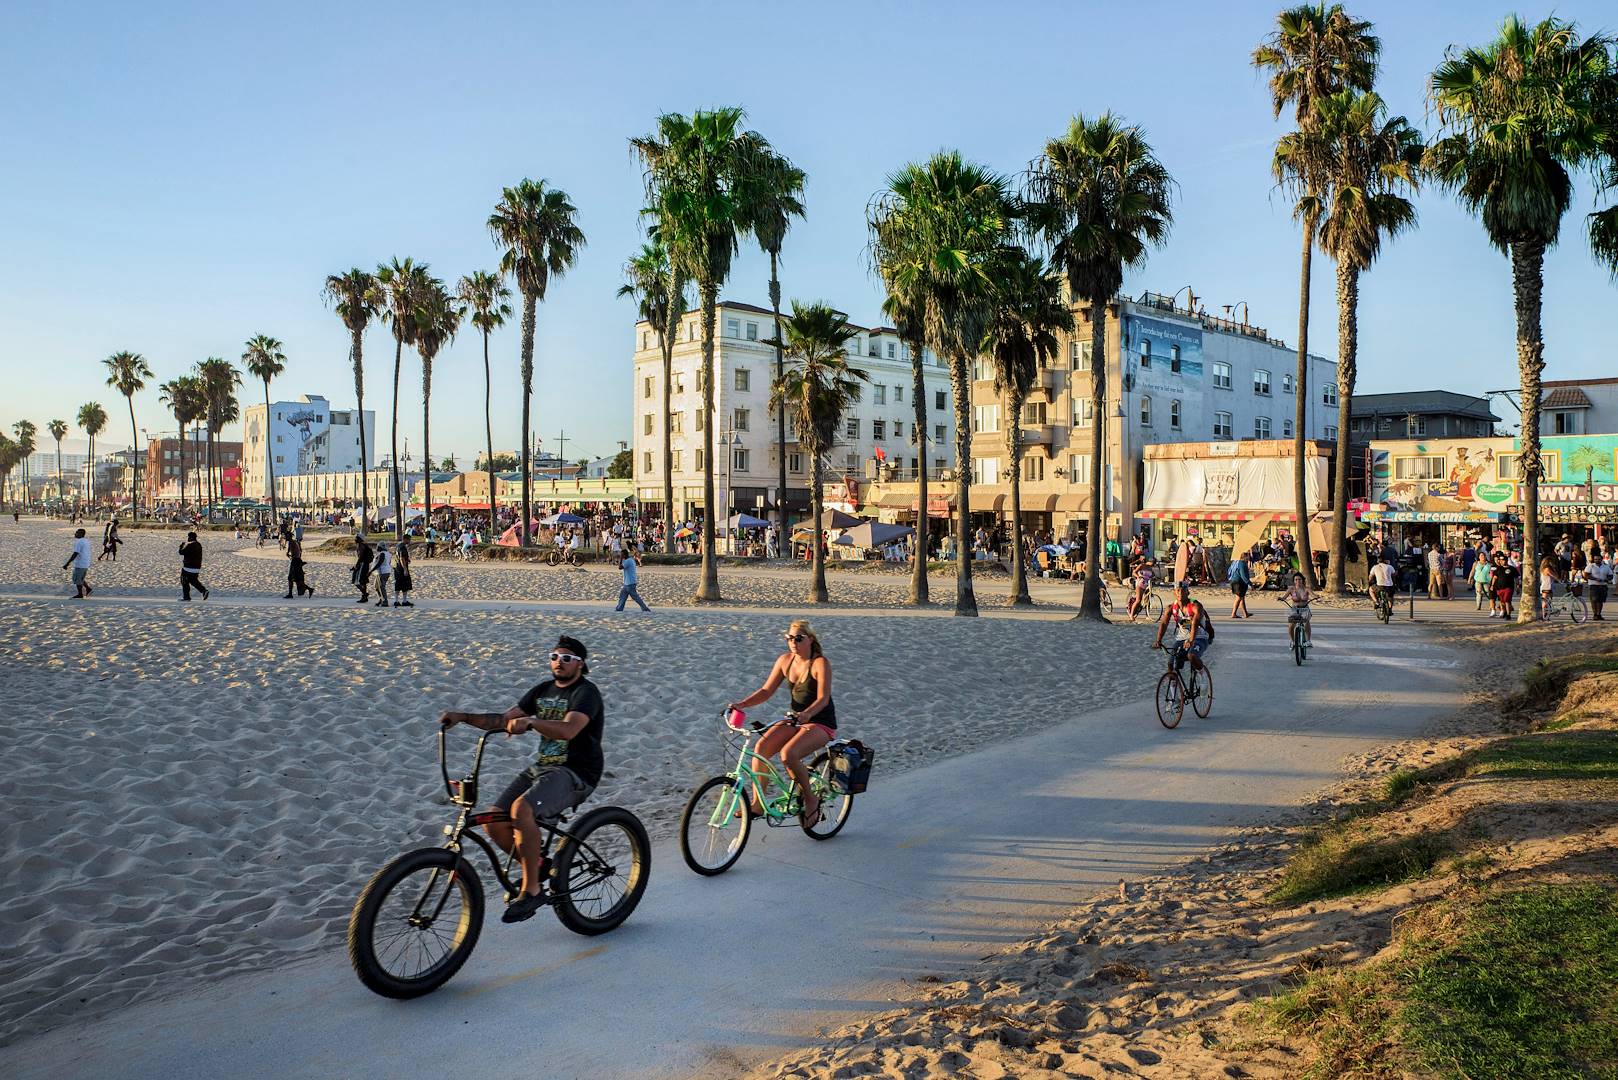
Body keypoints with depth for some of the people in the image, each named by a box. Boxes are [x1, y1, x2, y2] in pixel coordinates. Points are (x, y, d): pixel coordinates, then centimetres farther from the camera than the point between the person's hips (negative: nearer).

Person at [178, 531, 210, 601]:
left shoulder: (189, 545, -17)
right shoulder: (198, 544, 10)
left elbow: (181, 552, -14)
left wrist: (181, 546, 4)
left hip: (188, 567, -8)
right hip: (197, 567, 8)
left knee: (184, 581, 4)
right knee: (193, 580, 18)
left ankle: (186, 596, 7)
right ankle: (204, 590, 1)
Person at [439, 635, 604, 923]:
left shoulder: (586, 692, -9)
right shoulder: (543, 690, 15)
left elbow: (568, 729, -27)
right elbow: (503, 720, 11)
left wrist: (530, 721, -40)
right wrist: (463, 717, -2)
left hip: (575, 773, -8)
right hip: (541, 767, 8)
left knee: (522, 810, -32)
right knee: (494, 823, -7)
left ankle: (532, 889, -18)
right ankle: (538, 864, 17)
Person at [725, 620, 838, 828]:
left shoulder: (820, 663, -14)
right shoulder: (785, 660, 3)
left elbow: (823, 699, -23)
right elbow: (767, 690, 4)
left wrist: (805, 714, -42)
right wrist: (742, 704, -12)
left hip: (820, 723, -6)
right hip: (795, 720, 6)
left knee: (788, 754, -31)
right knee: (761, 747, -17)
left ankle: (811, 801, -9)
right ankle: (757, 804, -6)